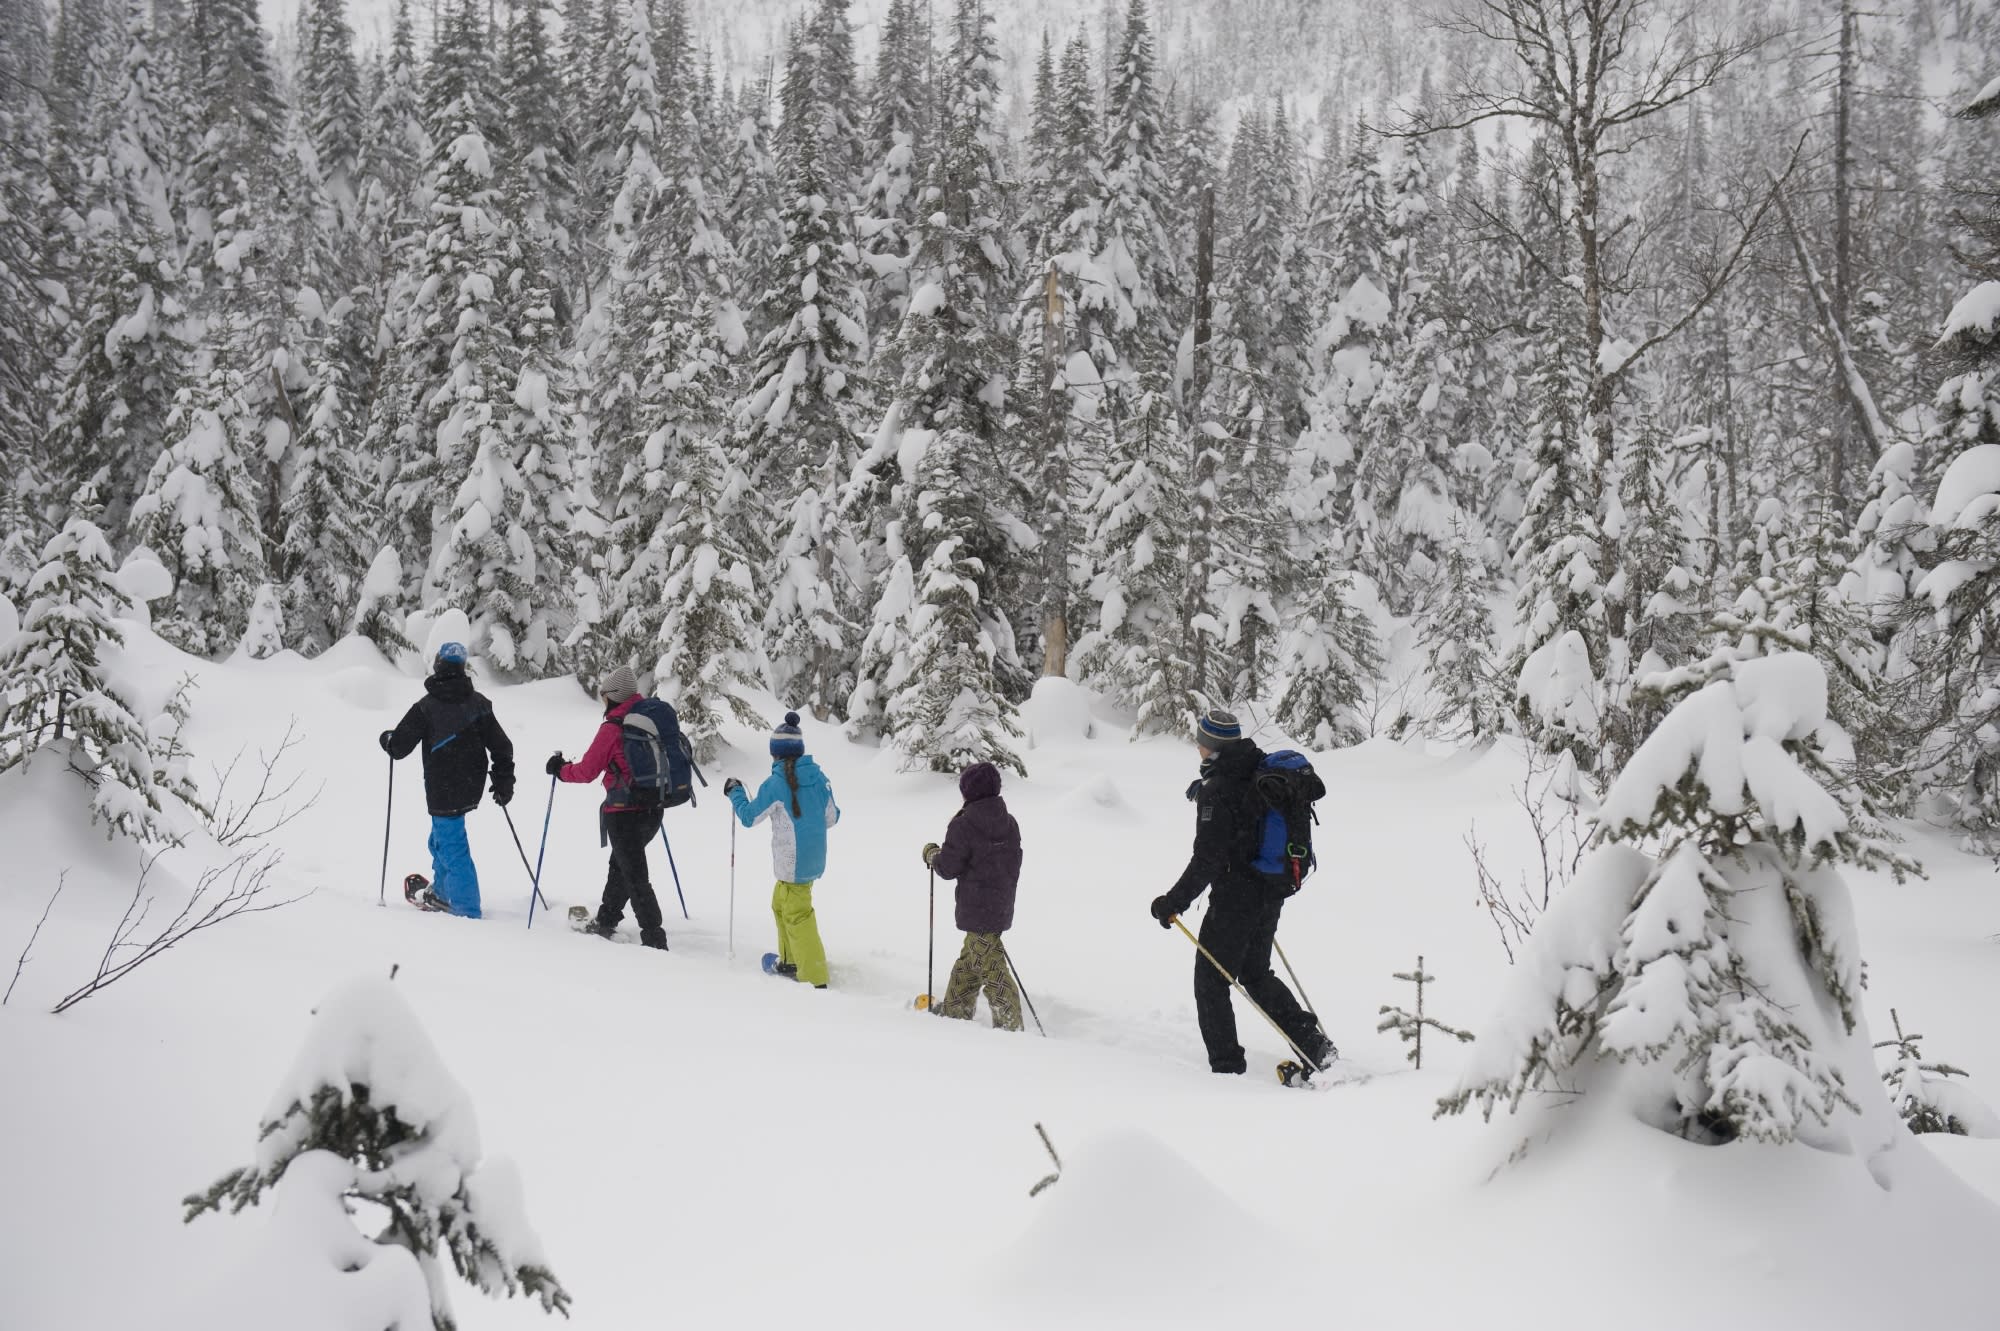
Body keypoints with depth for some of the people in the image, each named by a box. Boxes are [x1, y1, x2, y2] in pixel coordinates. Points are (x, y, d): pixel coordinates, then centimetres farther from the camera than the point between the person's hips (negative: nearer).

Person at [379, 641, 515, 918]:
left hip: (443, 793, -6)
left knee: (453, 851, -2)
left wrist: (386, 738, 15)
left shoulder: (426, 708, -15)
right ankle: (441, 893, 43)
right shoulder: (479, 703, -1)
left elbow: (398, 747, -8)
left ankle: (467, 912, -4)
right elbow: (501, 746, 2)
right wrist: (504, 782, 13)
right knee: (441, 838, 27)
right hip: (472, 788, 6)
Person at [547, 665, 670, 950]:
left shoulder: (613, 727, -15)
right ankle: (605, 922, 36)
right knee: (620, 863, 25)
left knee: (635, 877, -3)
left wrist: (560, 768, 10)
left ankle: (655, 940, -6)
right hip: (653, 809, 7)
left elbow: (587, 771, -8)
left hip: (624, 812, -7)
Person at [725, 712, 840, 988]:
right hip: (814, 858, 7)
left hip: (793, 862, -7)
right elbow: (831, 817, 10)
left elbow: (748, 817, -4)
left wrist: (735, 793, 13)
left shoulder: (775, 785, -16)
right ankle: (791, 961, 34)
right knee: (781, 903, 25)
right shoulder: (819, 778, 1)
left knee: (797, 915, -3)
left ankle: (815, 978, -7)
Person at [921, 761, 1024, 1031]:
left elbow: (947, 868, -12)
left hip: (977, 909, -8)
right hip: (1002, 905, 8)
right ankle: (954, 1010, 33)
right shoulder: (1010, 823, 6)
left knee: (991, 967, -5)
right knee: (968, 962, 22)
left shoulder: (964, 825, -16)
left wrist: (932, 853, 7)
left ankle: (1010, 1023, -8)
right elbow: (1014, 865, 14)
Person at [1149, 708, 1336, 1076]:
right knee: (1255, 974, 23)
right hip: (1272, 894, 8)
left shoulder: (1217, 791, -19)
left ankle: (1227, 1066, 6)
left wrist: (1175, 901, -15)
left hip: (1235, 897, -8)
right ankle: (1312, 1042, 14)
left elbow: (1208, 859, -22)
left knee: (1210, 980, 5)